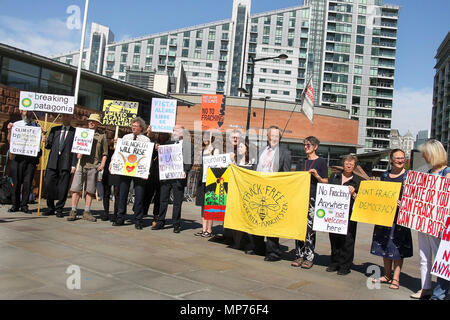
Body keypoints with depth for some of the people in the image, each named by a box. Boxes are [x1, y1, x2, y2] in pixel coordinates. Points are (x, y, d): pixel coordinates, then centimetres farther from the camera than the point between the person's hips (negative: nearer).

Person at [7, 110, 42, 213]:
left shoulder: (36, 126, 10)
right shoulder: (16, 124, 10)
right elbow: (10, 141, 7)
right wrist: (9, 131, -7)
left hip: (31, 157, 0)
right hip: (18, 156, 0)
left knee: (28, 182, -1)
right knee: (16, 181, 4)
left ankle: (24, 205, 9)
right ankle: (15, 205, 15)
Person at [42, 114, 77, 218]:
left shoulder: (75, 131, 5)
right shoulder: (54, 130, 17)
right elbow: (49, 146, 17)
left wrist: (74, 165, -7)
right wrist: (46, 142, -6)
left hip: (66, 164, -3)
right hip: (53, 162, 3)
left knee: (63, 188, -1)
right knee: (49, 185, 1)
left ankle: (59, 209, 11)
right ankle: (50, 208, 15)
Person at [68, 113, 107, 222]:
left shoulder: (102, 136, 9)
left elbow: (105, 153, 9)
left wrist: (102, 164, -2)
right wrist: (77, 153, -2)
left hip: (94, 166, -1)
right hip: (81, 164, 1)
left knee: (90, 190, 3)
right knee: (76, 188, -3)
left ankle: (87, 212, 11)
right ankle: (73, 211, 3)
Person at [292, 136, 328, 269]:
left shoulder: (321, 162, 3)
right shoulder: (301, 162, 18)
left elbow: (325, 182, 0)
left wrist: (317, 176, -16)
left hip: (313, 198, -5)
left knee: (310, 227, -6)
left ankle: (309, 257, 2)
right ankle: (300, 255, 10)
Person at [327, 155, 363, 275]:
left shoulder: (358, 180, 5)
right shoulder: (334, 176, 14)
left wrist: (353, 194, -15)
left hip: (349, 214, -3)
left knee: (347, 240, -2)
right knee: (334, 238, 8)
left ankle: (345, 266, 8)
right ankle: (335, 263, 21)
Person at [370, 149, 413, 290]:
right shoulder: (385, 175, 12)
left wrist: (402, 203, -22)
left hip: (399, 216, -5)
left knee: (397, 247, -2)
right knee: (384, 245, 11)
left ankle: (396, 278, 7)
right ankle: (387, 275, 24)